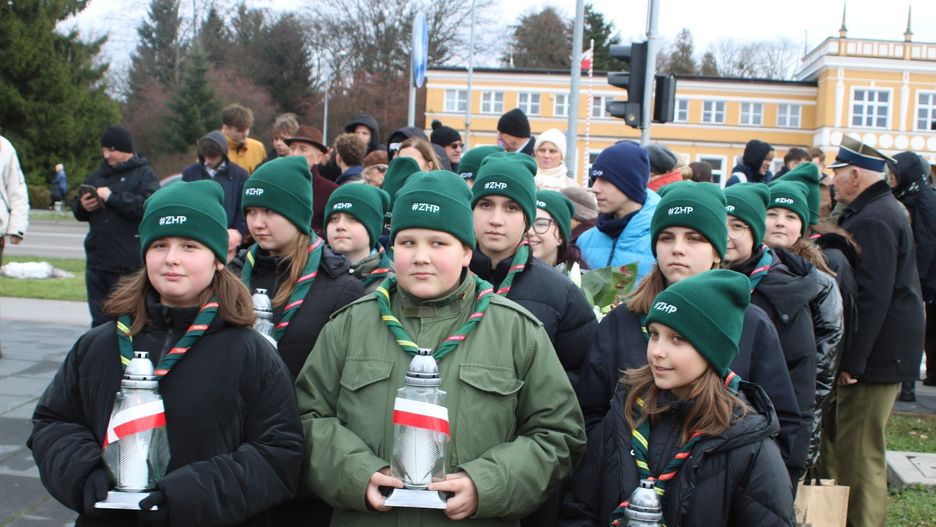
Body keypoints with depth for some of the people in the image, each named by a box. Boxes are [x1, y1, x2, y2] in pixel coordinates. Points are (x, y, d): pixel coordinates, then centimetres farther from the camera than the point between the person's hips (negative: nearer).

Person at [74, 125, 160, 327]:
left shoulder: (145, 175, -2)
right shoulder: (96, 176, 18)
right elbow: (77, 210, 22)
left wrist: (112, 197, -19)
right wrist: (82, 206, -1)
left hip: (129, 266, -6)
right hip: (97, 263, 7)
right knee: (100, 322, 13)